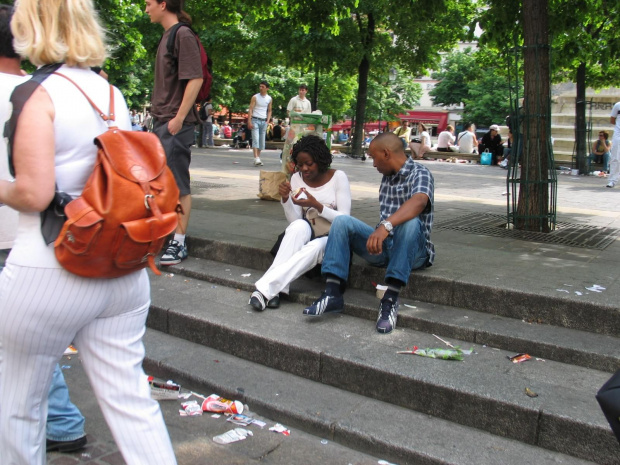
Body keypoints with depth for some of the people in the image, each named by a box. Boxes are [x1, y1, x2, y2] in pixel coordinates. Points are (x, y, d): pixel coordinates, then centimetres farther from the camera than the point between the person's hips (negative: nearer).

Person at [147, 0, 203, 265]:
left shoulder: (183, 35, -10)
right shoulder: (167, 36, 17)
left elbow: (195, 79, -19)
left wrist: (179, 118, -21)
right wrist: (159, 118, 17)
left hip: (176, 125, -10)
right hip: (161, 122, 10)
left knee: (178, 184, -6)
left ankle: (179, 243, 1)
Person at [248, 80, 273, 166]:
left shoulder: (269, 98, 9)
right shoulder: (255, 97, -1)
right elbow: (250, 109, -3)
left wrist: (267, 121, 3)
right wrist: (249, 121, -12)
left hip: (264, 121, 4)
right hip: (255, 120, -4)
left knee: (262, 140, 5)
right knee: (255, 139, -14)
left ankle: (258, 158, 12)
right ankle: (256, 159, -22)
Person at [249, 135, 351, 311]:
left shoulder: (338, 177, -7)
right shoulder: (297, 178, 2)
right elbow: (295, 220, -3)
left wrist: (317, 205, -26)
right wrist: (286, 200, -21)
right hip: (307, 234, 2)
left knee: (314, 247, -37)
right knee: (299, 226, -34)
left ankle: (266, 288, -38)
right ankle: (275, 289, -39)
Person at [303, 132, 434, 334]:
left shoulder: (419, 173, -10)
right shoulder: (387, 176, 13)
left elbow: (418, 202, -33)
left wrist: (386, 226, -47)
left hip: (412, 251, -6)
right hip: (383, 245, 6)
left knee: (410, 222, -37)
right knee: (342, 221, -12)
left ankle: (390, 299, -35)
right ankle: (333, 293, -22)